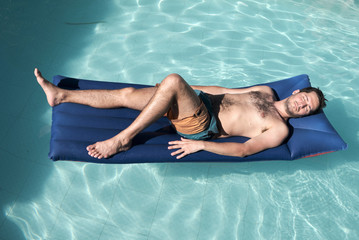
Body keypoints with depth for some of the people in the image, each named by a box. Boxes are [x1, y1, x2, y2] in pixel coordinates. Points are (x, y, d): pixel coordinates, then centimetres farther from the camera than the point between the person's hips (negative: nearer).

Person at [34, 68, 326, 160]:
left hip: (202, 124, -7)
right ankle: (61, 95, 7)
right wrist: (185, 88, 22)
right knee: (126, 94, -4)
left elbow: (245, 149, -14)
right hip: (200, 99, 7)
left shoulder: (280, 129, 0)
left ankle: (122, 139, -22)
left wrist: (200, 145, -22)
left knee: (172, 80, -34)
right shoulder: (266, 91, 22)